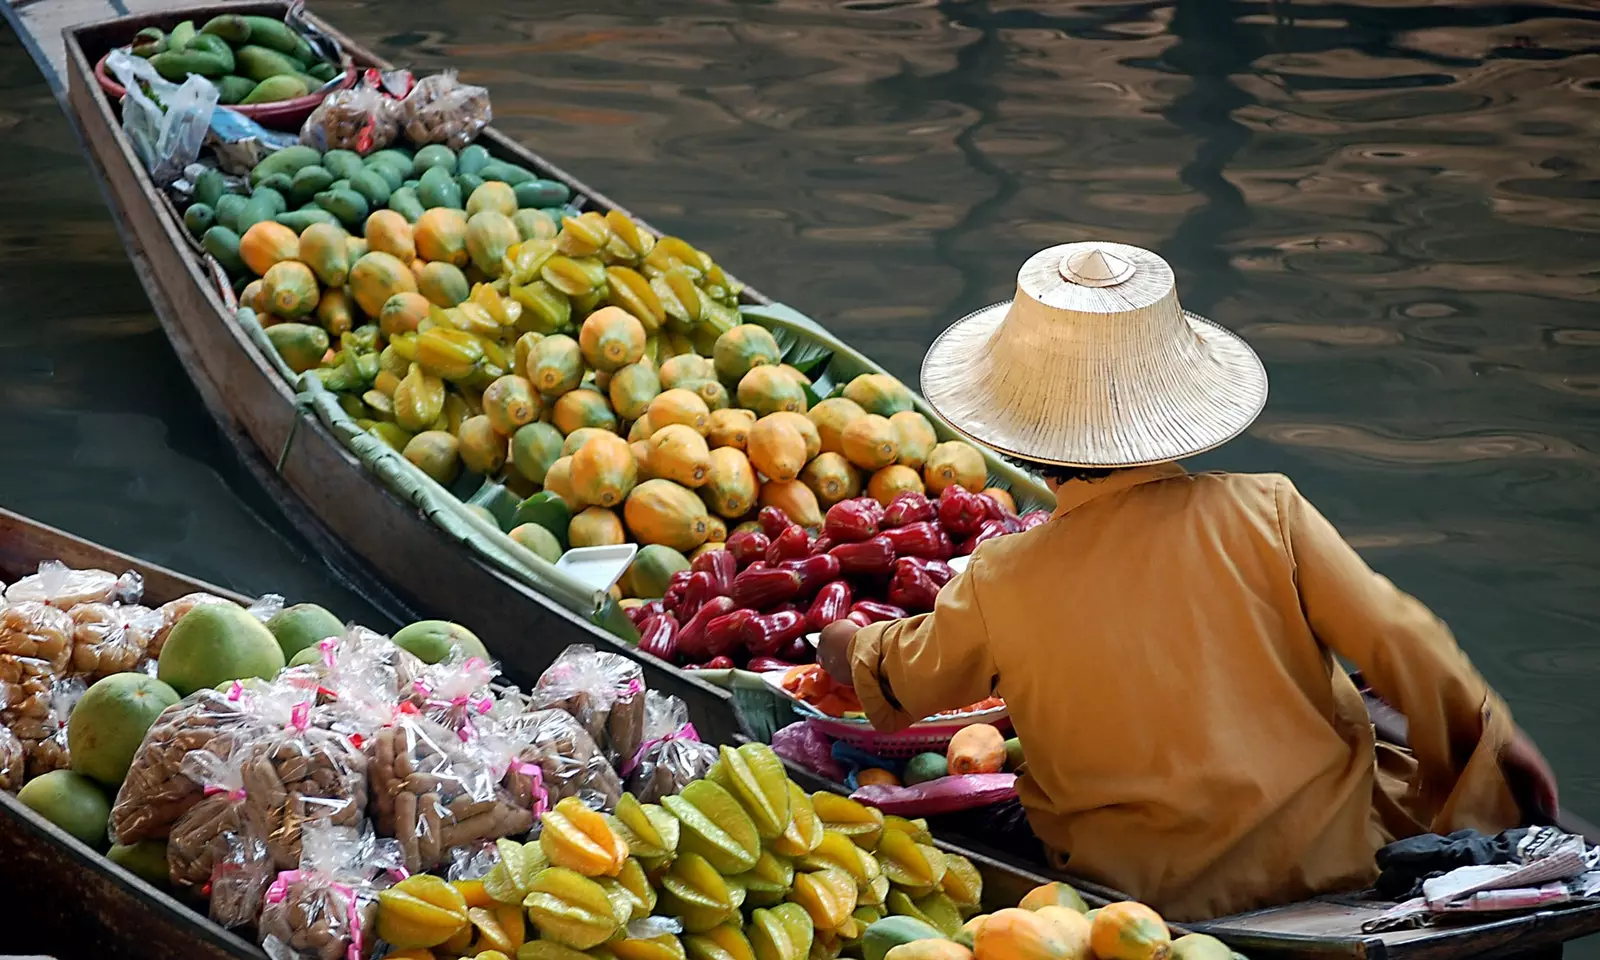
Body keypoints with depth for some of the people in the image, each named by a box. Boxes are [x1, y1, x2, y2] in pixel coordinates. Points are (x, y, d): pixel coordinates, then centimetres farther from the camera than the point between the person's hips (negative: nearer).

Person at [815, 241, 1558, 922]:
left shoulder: (1000, 587, -9)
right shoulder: (1265, 515, -14)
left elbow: (905, 676, 11)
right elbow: (1398, 643, -10)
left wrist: (847, 648, 35)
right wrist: (1492, 736, 7)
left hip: (1149, 888, 0)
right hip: (1321, 855, 1)